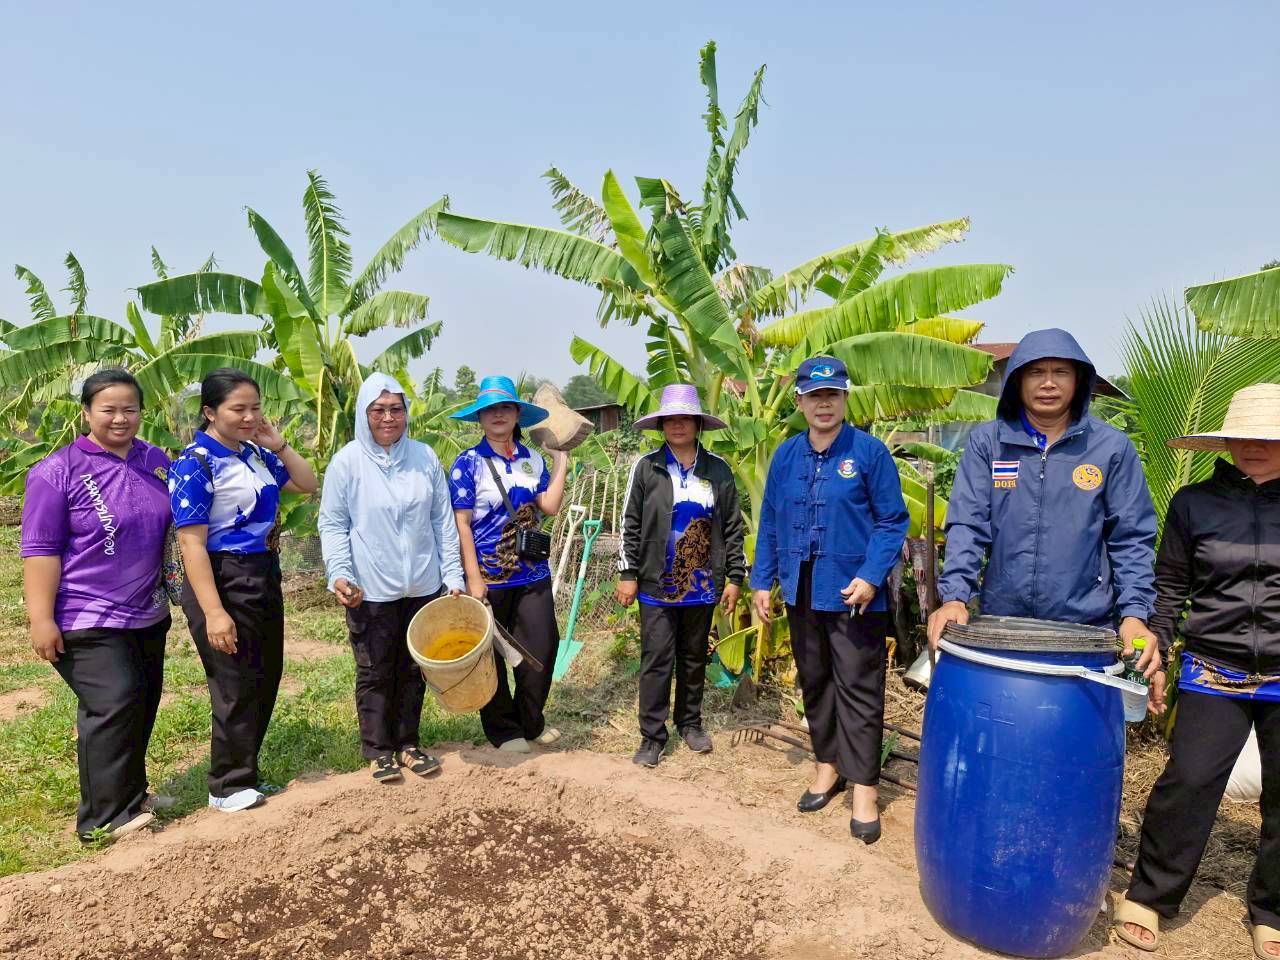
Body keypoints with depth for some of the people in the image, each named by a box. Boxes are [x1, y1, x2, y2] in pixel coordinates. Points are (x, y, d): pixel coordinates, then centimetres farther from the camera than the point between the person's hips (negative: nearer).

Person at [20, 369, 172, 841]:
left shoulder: (156, 461, 6)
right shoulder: (58, 471, -11)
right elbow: (41, 549, -13)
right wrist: (41, 619, -17)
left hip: (147, 616, 6)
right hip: (87, 619, -6)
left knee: (142, 708, 14)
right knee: (114, 703, -11)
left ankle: (129, 797, 31)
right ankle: (106, 818, 3)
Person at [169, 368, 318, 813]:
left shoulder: (254, 453, 6)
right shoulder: (194, 464, -15)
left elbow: (307, 485, 16)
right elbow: (192, 544, -19)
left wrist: (278, 445, 1)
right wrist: (213, 612, -24)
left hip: (263, 576, 8)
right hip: (223, 581, -8)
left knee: (266, 677, 15)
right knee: (237, 686, 2)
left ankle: (244, 770, 31)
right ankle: (229, 787, 20)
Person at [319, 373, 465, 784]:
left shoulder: (425, 457, 2)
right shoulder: (347, 462, -6)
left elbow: (443, 521, 6)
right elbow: (332, 524, -3)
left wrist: (453, 576, 4)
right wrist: (338, 574, -16)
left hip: (423, 587, 3)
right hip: (371, 591, -3)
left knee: (414, 669, 14)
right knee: (375, 673, 9)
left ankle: (407, 743, 30)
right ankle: (378, 750, 25)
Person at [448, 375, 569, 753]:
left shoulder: (533, 460, 7)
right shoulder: (468, 463, -5)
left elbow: (550, 506, -5)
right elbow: (461, 524, -9)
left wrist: (561, 462, -1)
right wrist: (474, 578, -14)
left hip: (533, 573, 4)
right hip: (489, 575, -4)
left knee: (542, 647, 6)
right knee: (491, 655, 8)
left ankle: (530, 722, 28)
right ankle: (503, 730, 27)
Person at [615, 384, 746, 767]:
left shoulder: (718, 470, 1)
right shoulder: (646, 468, -2)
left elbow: (732, 528, 4)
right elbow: (630, 524, 0)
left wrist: (735, 578, 2)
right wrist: (627, 574, -3)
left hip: (702, 584, 2)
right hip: (657, 584, -2)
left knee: (695, 658, 15)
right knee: (656, 660, 1)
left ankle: (690, 723, 32)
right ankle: (652, 736, 12)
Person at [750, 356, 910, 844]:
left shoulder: (870, 451, -8)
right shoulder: (786, 456, 5)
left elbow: (892, 520, -7)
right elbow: (770, 523, 10)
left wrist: (871, 576, -17)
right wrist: (762, 581, 6)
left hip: (853, 593, -5)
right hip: (802, 591, 5)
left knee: (858, 689, 1)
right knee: (814, 682, 16)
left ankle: (864, 788, 11)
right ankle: (827, 763, 33)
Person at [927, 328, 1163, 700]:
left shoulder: (1112, 447, 1)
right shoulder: (987, 442, 1)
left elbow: (1131, 539, 2)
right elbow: (967, 526, -4)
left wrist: (1134, 614, -10)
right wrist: (955, 596, -17)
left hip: (1087, 628, 0)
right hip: (1000, 624, 0)